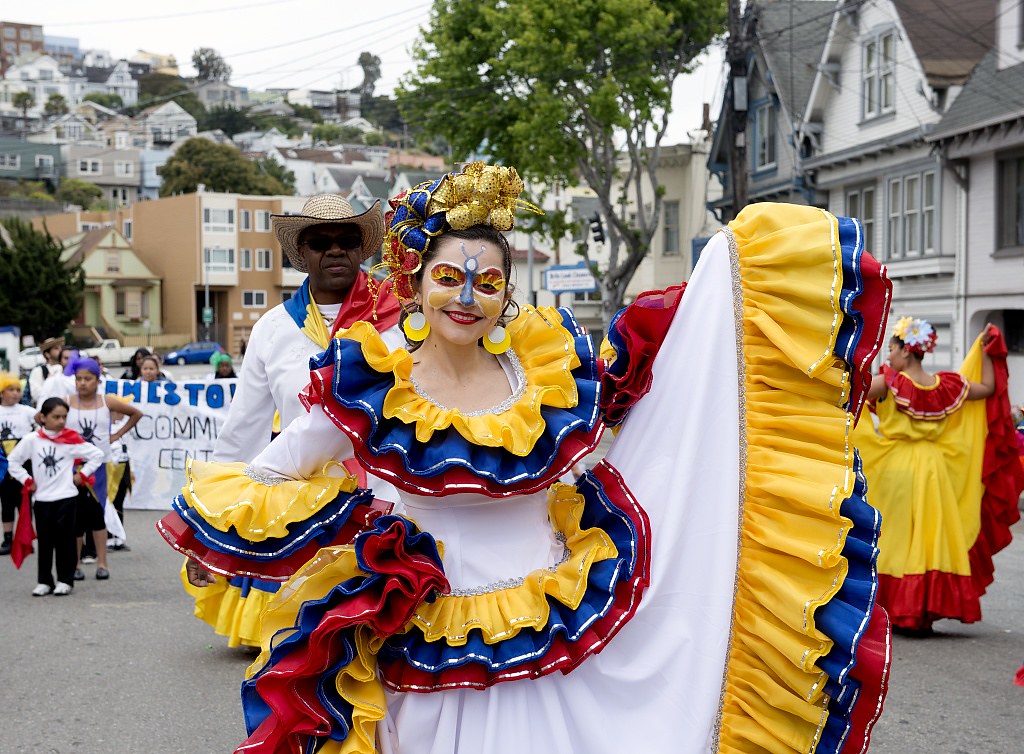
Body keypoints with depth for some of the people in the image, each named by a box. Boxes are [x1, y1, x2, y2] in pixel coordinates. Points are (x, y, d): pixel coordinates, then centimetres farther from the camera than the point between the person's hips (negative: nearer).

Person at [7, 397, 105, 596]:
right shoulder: (32, 440, -2)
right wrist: (27, 481, 2)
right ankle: (44, 581, 15)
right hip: (42, 498, 1)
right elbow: (13, 462, 7)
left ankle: (65, 580, 10)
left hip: (66, 497, -1)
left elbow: (97, 455, -2)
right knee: (45, 541, 7)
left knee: (65, 540, 2)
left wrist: (82, 475, -3)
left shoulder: (71, 439, -6)